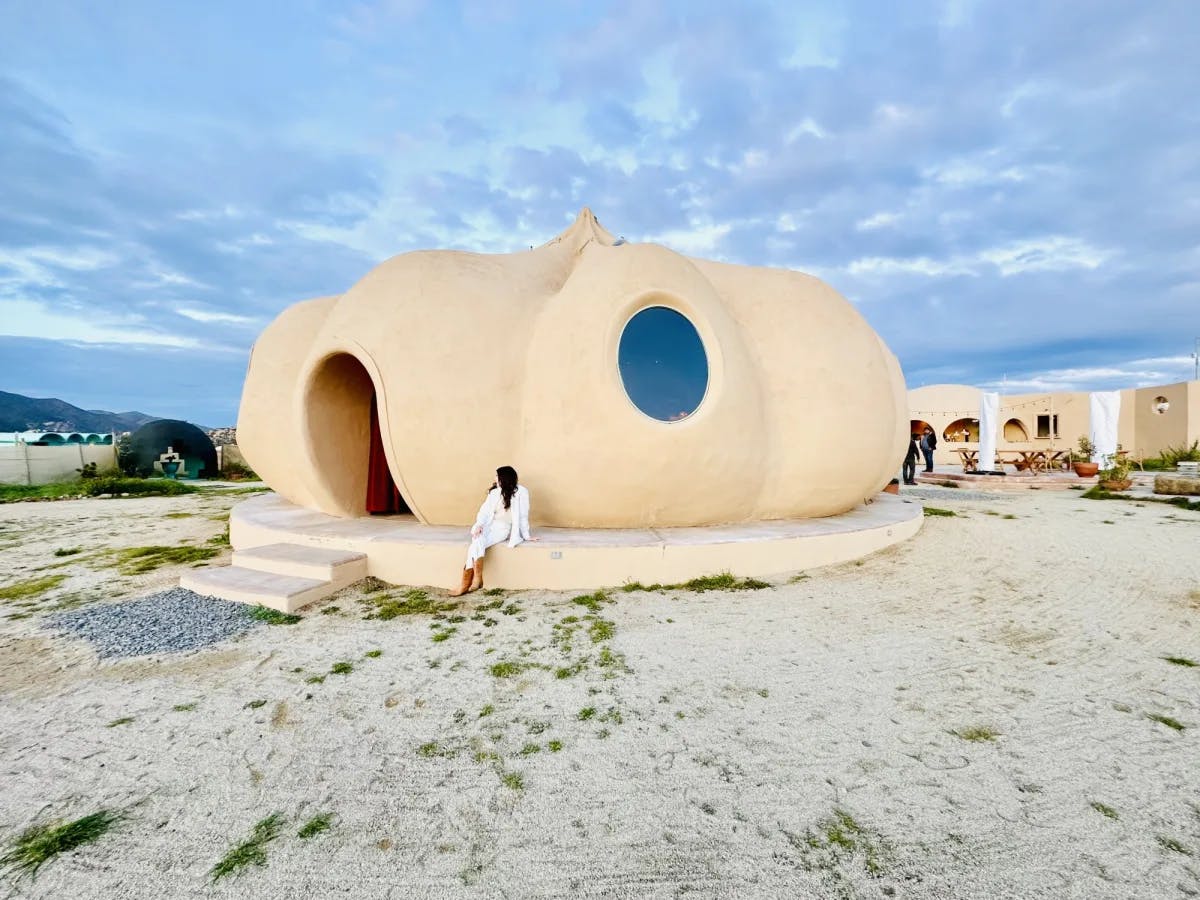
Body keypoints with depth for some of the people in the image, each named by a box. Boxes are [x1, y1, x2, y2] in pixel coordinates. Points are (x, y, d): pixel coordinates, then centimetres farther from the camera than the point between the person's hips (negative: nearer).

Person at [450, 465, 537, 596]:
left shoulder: (521, 492, -4)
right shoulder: (494, 492, 13)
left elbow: (523, 516, -2)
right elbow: (485, 510, 4)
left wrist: (526, 536, 1)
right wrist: (479, 524, -14)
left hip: (503, 528, -4)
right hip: (488, 525, 4)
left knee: (476, 546, -27)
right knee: (477, 542, -30)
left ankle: (466, 584, -26)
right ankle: (477, 579, -31)